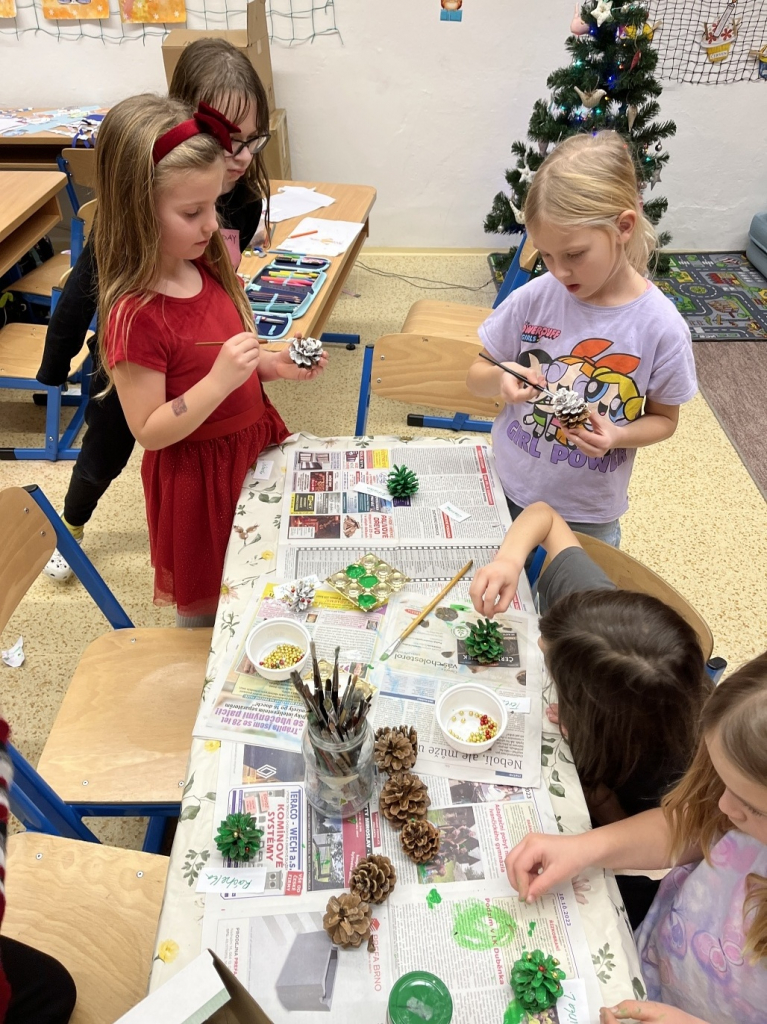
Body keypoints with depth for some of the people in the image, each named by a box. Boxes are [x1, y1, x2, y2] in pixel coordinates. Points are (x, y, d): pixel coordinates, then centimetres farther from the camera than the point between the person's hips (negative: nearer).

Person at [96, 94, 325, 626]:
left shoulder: (208, 268, -4)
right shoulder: (135, 315, -27)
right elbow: (148, 431, -23)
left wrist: (272, 364, -9)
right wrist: (220, 381, -34)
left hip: (256, 440, 7)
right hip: (200, 474, -7)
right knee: (209, 610, 15)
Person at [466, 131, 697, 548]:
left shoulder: (661, 327, -17)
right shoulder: (533, 298, -13)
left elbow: (663, 418, -2)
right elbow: (476, 377, -2)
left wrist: (617, 437, -24)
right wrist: (500, 380, -25)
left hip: (588, 515, -1)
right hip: (507, 493, 2)